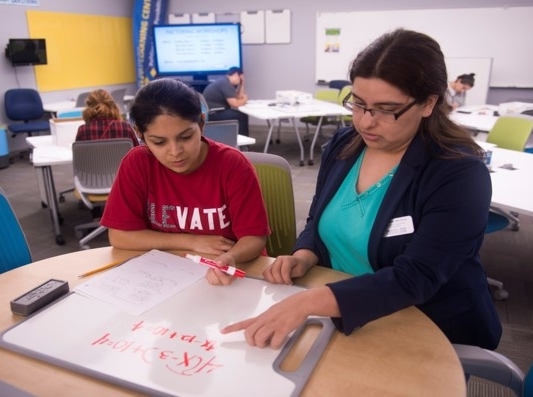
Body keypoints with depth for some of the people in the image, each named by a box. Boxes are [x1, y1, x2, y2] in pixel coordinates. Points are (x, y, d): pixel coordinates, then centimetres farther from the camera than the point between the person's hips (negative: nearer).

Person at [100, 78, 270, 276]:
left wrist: (231, 258, -34)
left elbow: (254, 237, -13)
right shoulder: (137, 164, -10)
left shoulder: (233, 165, -15)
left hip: (230, 274, -1)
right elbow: (119, 236, -9)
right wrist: (192, 242, -13)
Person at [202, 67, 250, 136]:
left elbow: (239, 97, 16)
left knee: (242, 115, 13)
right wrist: (244, 100, -1)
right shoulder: (225, 83, -17)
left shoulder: (226, 82, 14)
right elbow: (234, 103, -21)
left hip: (214, 111, 11)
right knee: (241, 116, -12)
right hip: (211, 114, -11)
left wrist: (242, 83, 10)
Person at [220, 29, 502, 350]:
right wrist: (304, 257, -13)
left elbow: (415, 279, -28)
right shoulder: (343, 145, -2)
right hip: (342, 319, 5)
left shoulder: (460, 174, -19)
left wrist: (306, 303, -37)